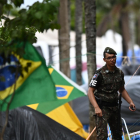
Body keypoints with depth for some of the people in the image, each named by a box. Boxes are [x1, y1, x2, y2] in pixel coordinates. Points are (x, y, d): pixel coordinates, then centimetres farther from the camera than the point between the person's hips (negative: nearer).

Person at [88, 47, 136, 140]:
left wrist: (130, 102, 5)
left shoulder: (120, 73, 4)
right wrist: (96, 108, -29)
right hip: (102, 108, -7)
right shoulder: (100, 74, -16)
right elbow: (90, 91, -17)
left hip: (115, 107, 7)